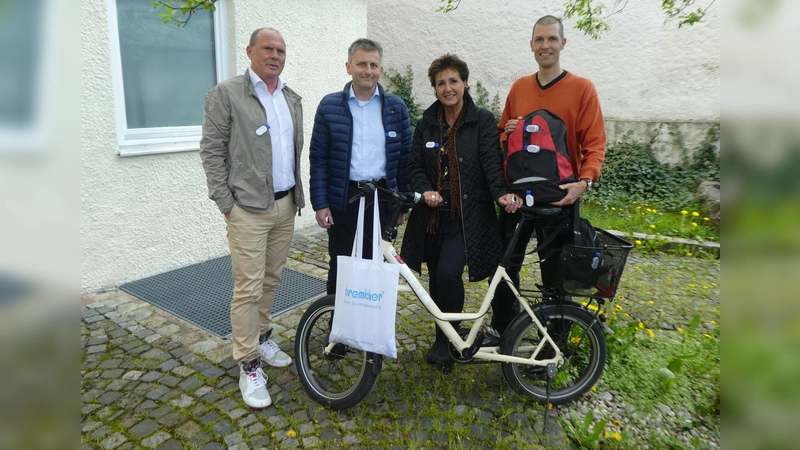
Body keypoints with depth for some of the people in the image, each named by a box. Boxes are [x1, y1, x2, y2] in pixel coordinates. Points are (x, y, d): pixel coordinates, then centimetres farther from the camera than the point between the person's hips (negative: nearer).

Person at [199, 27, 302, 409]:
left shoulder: (292, 99, 14)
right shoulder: (226, 94, -4)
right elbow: (212, 150, -6)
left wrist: (297, 195, 13)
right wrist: (225, 202, -10)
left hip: (285, 205, 6)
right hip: (248, 209, -6)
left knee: (271, 279, 15)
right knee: (248, 288, -3)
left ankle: (262, 338, 34)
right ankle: (248, 365, 9)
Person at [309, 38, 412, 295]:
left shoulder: (396, 107, 3)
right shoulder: (330, 106, -1)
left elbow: (405, 156, 6)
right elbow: (318, 158, -1)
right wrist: (320, 203, -6)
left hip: (382, 199, 2)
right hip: (343, 200, -1)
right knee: (341, 266, 9)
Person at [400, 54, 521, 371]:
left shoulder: (482, 120, 0)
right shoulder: (427, 123, 11)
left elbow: (492, 162, -11)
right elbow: (415, 165, 6)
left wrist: (501, 193, -29)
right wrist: (425, 190, -14)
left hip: (467, 216, -4)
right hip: (432, 215, 4)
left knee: (449, 273, -19)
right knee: (436, 279, 10)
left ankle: (446, 341, 3)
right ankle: (442, 338, 30)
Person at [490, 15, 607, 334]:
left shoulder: (582, 88, -2)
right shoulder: (519, 87, 9)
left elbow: (594, 143, -7)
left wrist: (584, 181, -22)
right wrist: (507, 133, -6)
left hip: (559, 196, -3)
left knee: (555, 269, 7)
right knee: (504, 264, 8)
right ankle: (501, 331, 25)